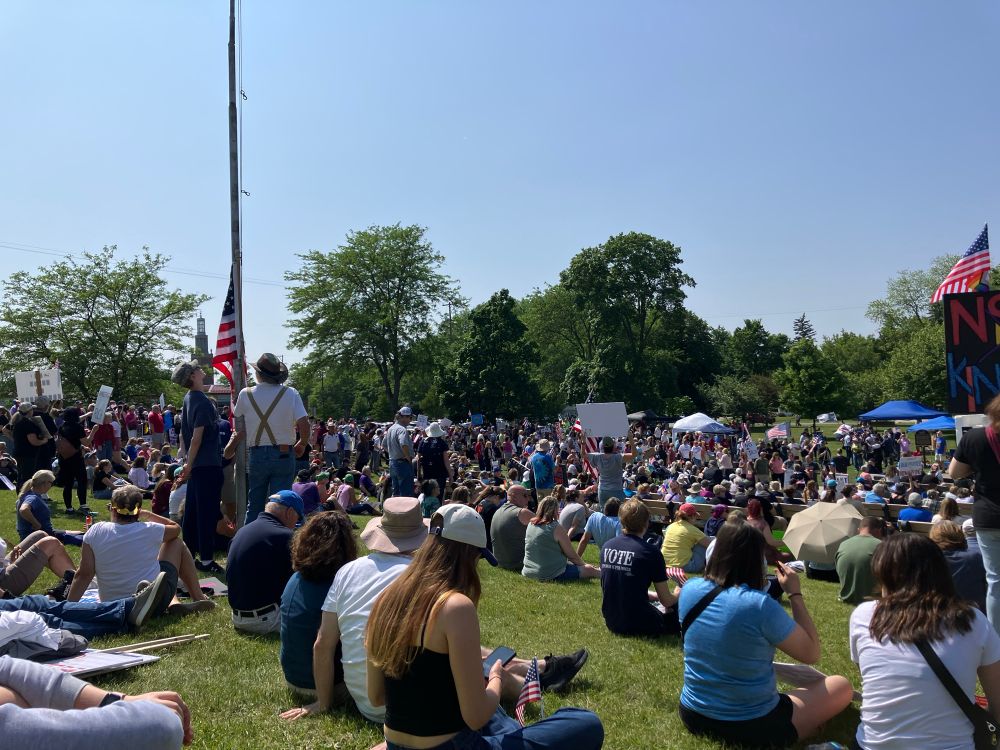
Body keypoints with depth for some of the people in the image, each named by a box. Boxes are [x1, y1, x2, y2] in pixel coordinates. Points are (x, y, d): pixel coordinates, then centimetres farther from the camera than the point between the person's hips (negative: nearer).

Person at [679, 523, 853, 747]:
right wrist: (795, 593, -6)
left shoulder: (690, 589, -9)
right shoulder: (760, 605, -25)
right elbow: (811, 654, -11)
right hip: (752, 727, -6)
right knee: (842, 687, 11)